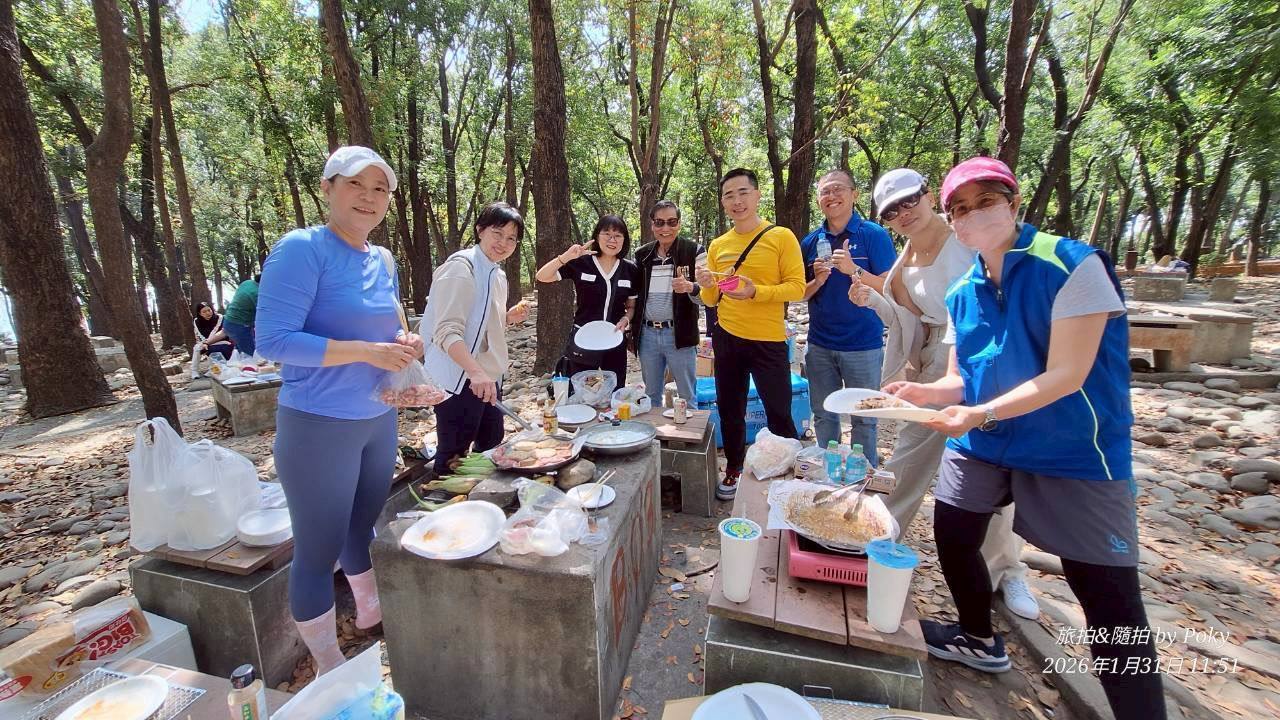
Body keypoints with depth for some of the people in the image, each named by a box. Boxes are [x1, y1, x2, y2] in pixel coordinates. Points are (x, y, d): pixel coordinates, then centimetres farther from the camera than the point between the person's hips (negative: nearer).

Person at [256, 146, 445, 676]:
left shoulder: (383, 260, 7)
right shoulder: (301, 249, -14)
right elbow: (273, 339, -20)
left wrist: (403, 343, -3)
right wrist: (366, 352, -25)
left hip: (379, 419, 7)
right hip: (318, 426, -7)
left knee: (364, 525, 24)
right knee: (318, 549, 7)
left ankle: (370, 610, 47)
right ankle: (329, 671, 27)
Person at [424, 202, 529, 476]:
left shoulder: (497, 274, 12)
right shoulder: (461, 267, -15)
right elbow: (447, 331, -26)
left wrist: (509, 317, 3)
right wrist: (475, 372, -39)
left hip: (489, 376, 10)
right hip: (460, 379, -9)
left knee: (491, 446, 20)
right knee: (453, 456, 1)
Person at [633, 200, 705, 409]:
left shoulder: (693, 251, -5)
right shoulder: (642, 255, 7)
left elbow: (704, 297, -7)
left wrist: (689, 288, -28)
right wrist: (632, 331, 12)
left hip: (679, 334, -4)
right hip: (647, 334, 4)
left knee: (688, 397, 6)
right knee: (651, 395, 16)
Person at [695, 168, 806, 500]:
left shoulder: (781, 236, -5)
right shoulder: (718, 245, 7)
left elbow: (797, 286, -11)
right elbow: (712, 300, 12)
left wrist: (755, 291, -25)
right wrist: (706, 287, -10)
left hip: (768, 341, -4)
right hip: (727, 338, 5)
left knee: (779, 415, 4)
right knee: (730, 411, 15)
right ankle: (733, 470, 33)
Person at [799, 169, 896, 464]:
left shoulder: (874, 235, -6)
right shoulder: (811, 241, 6)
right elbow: (802, 294, 9)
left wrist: (854, 270, -26)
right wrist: (818, 281, -12)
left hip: (863, 345, -3)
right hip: (820, 345, 4)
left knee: (863, 420, 8)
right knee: (824, 417, 15)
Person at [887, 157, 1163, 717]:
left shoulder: (1073, 266, -16)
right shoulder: (962, 292, 1)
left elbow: (1066, 375, -21)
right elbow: (963, 377, 5)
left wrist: (980, 414, -31)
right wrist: (923, 392, -15)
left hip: (1072, 451, -5)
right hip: (981, 443, 6)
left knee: (1110, 600, -2)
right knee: (953, 538, 14)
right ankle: (980, 640, 40)